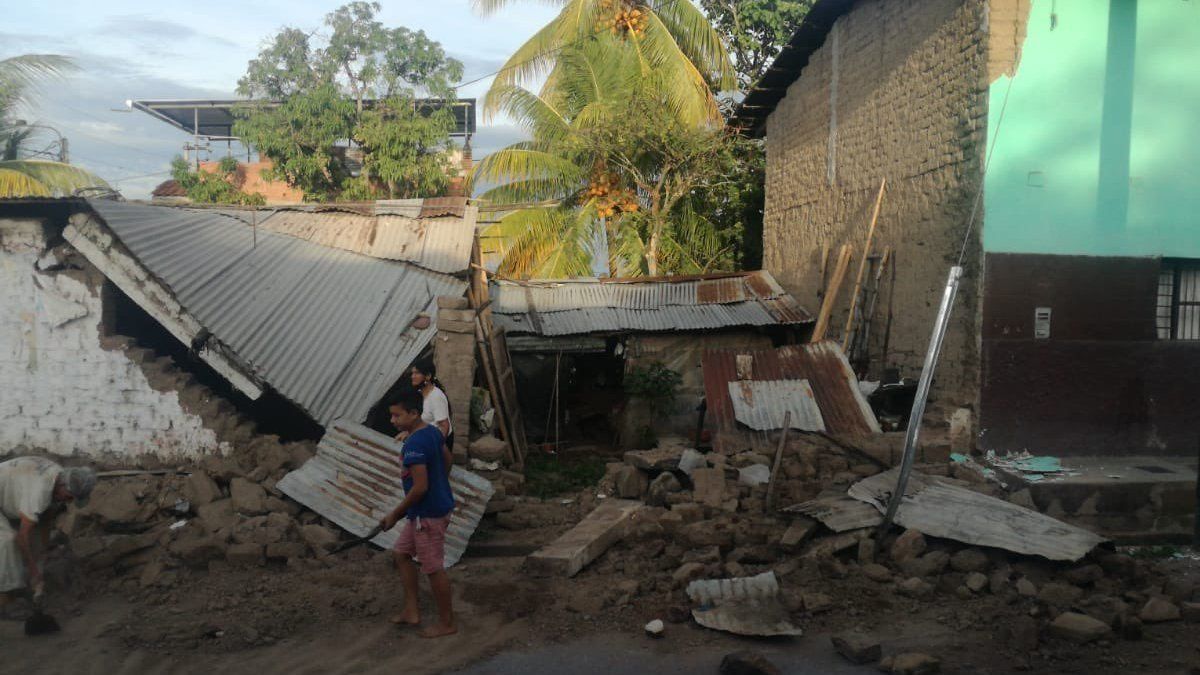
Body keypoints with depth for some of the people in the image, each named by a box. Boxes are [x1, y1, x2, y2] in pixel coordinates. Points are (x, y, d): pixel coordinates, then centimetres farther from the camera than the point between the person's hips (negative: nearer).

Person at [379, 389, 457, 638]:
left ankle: (447, 623, 17)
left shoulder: (414, 445, -25)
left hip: (428, 514, -10)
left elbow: (420, 487, -26)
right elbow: (447, 458, 19)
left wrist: (395, 514, -16)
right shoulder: (433, 432, 4)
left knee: (434, 568, 3)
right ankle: (412, 611, 27)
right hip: (433, 506, 10)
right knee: (402, 553, 20)